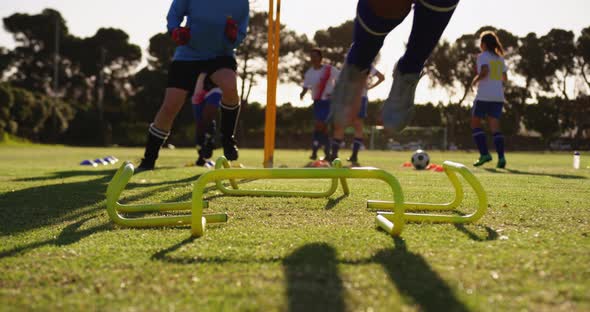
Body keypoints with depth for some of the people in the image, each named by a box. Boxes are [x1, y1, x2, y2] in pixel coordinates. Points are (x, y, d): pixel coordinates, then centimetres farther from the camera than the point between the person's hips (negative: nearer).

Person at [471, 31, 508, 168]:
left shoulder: (482, 56, -5)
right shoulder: (500, 58, 14)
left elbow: (484, 71, -21)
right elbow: (505, 78, 17)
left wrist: (475, 80, -5)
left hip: (484, 96, -6)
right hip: (498, 97, 6)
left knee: (475, 123, 8)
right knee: (495, 127, 4)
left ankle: (484, 153, -4)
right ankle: (501, 157, -10)